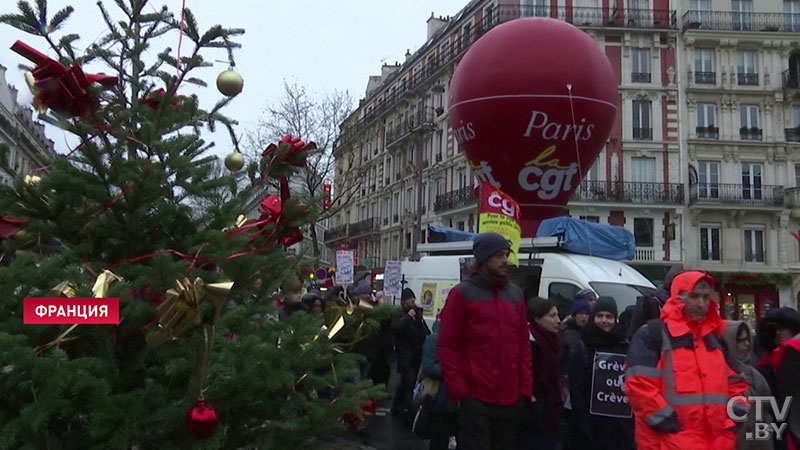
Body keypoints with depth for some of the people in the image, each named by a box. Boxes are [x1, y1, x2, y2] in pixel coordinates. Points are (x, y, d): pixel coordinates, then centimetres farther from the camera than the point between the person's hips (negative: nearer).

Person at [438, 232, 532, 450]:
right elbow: (446, 347, -6)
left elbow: (523, 345, 13)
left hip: (511, 399, 5)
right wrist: (458, 390, -11)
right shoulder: (462, 294, -4)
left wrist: (526, 388, 7)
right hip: (475, 398, -5)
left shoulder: (516, 294, 11)